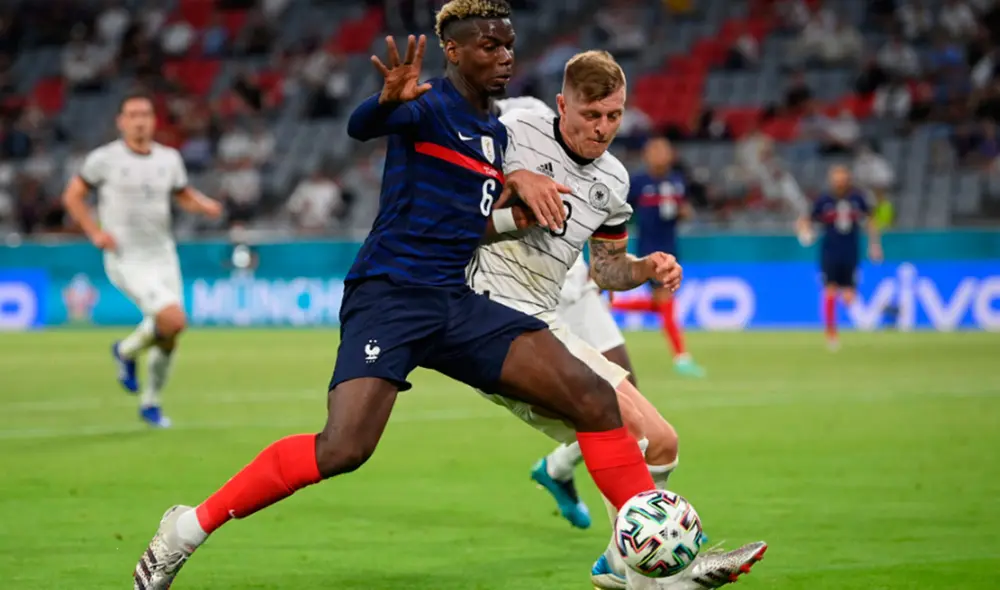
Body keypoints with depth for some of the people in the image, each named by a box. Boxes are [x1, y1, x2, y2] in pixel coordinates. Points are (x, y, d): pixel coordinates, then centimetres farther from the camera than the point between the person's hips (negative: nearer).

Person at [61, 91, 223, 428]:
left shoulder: (169, 158, 6)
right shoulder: (104, 159, -6)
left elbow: (184, 195, 20)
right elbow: (72, 196, 3)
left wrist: (205, 205, -2)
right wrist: (95, 232, -8)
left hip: (163, 256, 5)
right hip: (126, 259, -5)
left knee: (168, 336, 6)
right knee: (173, 321, -22)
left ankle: (150, 403, 28)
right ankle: (127, 351, 7)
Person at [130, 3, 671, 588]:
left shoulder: (497, 133, 18)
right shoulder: (430, 105, -6)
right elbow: (361, 125, -29)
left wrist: (520, 184, 13)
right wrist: (390, 100, -53)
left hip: (457, 304, 8)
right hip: (388, 295, -7)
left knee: (596, 401, -5)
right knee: (344, 449, -25)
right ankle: (190, 528, -9)